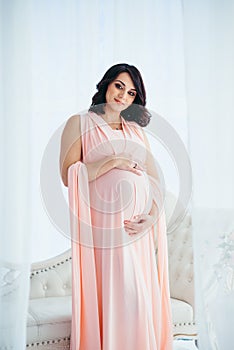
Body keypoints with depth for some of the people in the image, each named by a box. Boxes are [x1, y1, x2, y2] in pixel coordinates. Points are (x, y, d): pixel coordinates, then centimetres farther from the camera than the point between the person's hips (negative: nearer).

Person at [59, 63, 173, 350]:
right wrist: (114, 161, -11)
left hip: (139, 226, 4)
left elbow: (154, 179, 13)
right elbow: (68, 176, -6)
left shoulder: (137, 130, 20)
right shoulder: (80, 123, 7)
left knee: (141, 297, 4)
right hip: (103, 225, -4)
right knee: (107, 293, -5)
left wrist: (152, 216, -4)